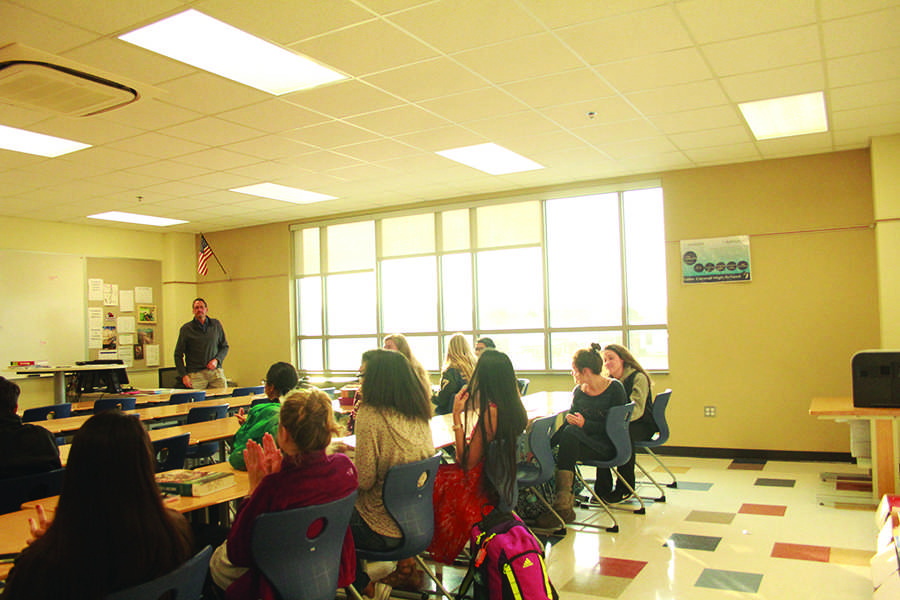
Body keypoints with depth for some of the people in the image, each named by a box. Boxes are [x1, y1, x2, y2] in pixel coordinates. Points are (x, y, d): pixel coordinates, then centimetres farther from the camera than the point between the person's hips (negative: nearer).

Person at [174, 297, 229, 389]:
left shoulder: (216, 324, 10)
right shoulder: (186, 329, 3)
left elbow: (225, 347, 15)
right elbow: (178, 355, 5)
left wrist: (216, 360, -3)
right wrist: (184, 375, -5)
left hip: (215, 371, 2)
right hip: (195, 374, -2)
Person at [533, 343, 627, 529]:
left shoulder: (615, 389, -8)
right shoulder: (578, 391, 9)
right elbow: (569, 423, 5)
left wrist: (585, 425, -20)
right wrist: (547, 444, -11)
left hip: (609, 446, -5)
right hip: (588, 442, 5)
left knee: (571, 434, -31)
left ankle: (562, 505, -32)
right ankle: (564, 506, -26)